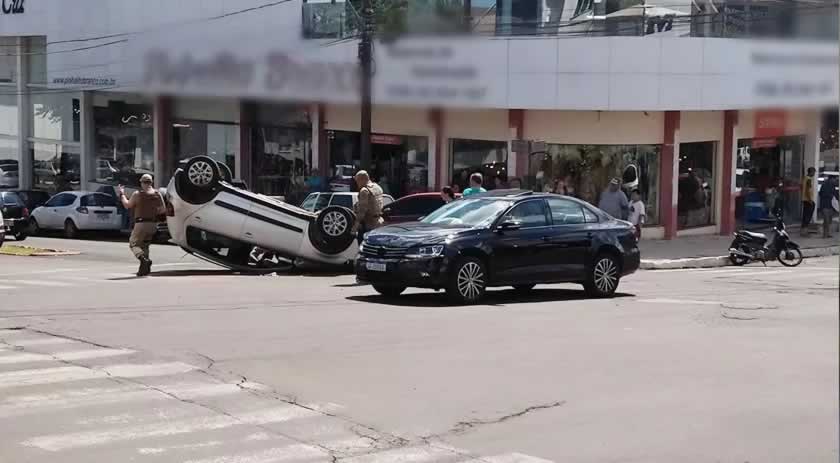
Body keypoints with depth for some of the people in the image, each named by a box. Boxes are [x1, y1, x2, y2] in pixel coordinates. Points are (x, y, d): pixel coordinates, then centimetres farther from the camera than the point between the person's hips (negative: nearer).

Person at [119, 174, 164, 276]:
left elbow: (127, 205, 2)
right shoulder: (157, 194, 3)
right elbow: (163, 210, 5)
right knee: (144, 245, 19)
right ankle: (144, 269, 10)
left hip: (141, 223, -5)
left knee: (133, 244, 2)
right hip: (153, 224, 5)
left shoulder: (137, 194, -9)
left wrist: (122, 194, 14)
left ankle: (144, 259, -24)